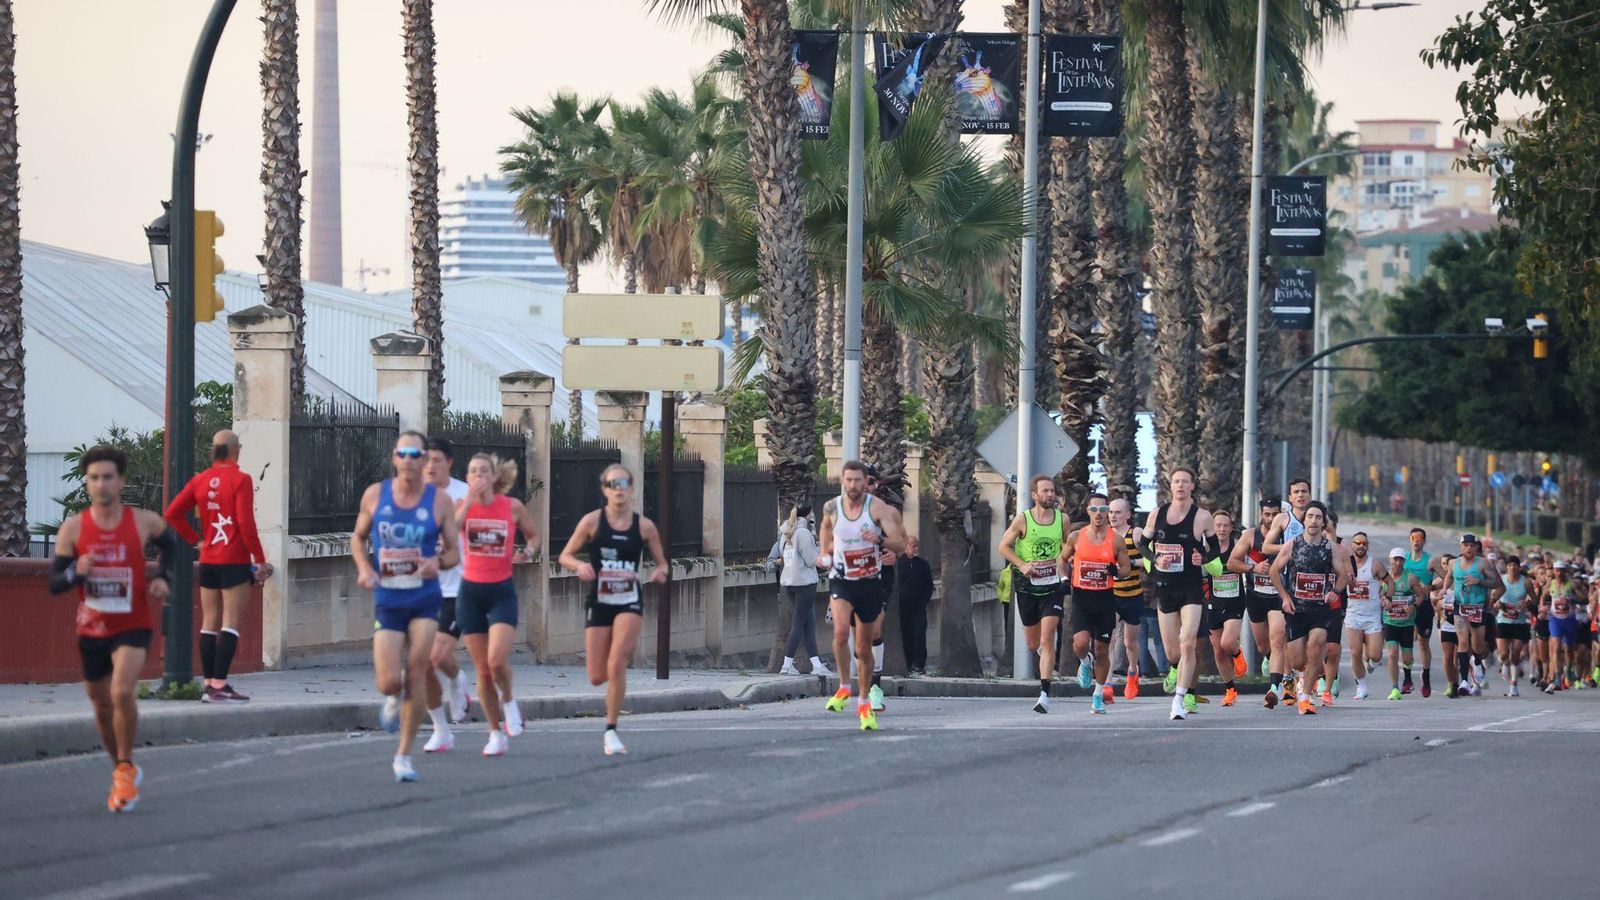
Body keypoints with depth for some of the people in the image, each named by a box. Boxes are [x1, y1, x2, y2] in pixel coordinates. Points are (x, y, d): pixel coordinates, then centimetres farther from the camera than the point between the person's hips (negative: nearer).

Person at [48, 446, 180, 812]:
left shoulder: (144, 522, -7)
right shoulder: (73, 529, -7)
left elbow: (170, 543, 16)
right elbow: (53, 583, -6)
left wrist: (163, 577, -1)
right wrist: (77, 571, -27)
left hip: (133, 626, -3)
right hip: (92, 629, 3)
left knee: (122, 693, -24)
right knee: (102, 705, 13)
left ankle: (126, 767, -5)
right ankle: (121, 772, 35)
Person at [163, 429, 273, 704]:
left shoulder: (200, 480, 7)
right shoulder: (240, 480, -11)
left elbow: (173, 514, 7)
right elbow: (246, 523, -16)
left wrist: (196, 540, 12)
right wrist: (260, 559, -10)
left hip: (207, 561, 6)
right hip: (234, 562, -6)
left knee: (209, 623, 10)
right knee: (231, 623, -6)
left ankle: (209, 684, 11)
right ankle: (219, 685, -12)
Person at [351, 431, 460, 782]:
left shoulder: (440, 501, -2)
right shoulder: (375, 495, 1)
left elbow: (454, 552, 4)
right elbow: (358, 536, 14)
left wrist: (437, 562, -19)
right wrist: (363, 568, -5)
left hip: (425, 598, -1)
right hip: (387, 599, 1)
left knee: (416, 675, -8)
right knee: (389, 683, -8)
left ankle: (404, 756, 2)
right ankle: (393, 699, 32)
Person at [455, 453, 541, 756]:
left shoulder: (512, 507, -3)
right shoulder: (462, 505, -2)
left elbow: (534, 535, 13)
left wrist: (527, 552, -8)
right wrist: (469, 501, -24)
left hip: (502, 591, -2)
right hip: (470, 591, 2)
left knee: (497, 659, -20)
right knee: (482, 670, 4)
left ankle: (508, 701, 12)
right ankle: (496, 733, 15)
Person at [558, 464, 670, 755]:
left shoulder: (644, 526, 1)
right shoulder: (593, 521, -3)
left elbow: (661, 562, 11)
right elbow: (565, 556, 2)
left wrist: (660, 572, -13)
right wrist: (580, 565, -20)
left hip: (629, 602, -1)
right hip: (599, 603, 1)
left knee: (616, 667, -18)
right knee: (597, 677, 2)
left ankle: (611, 731, -6)